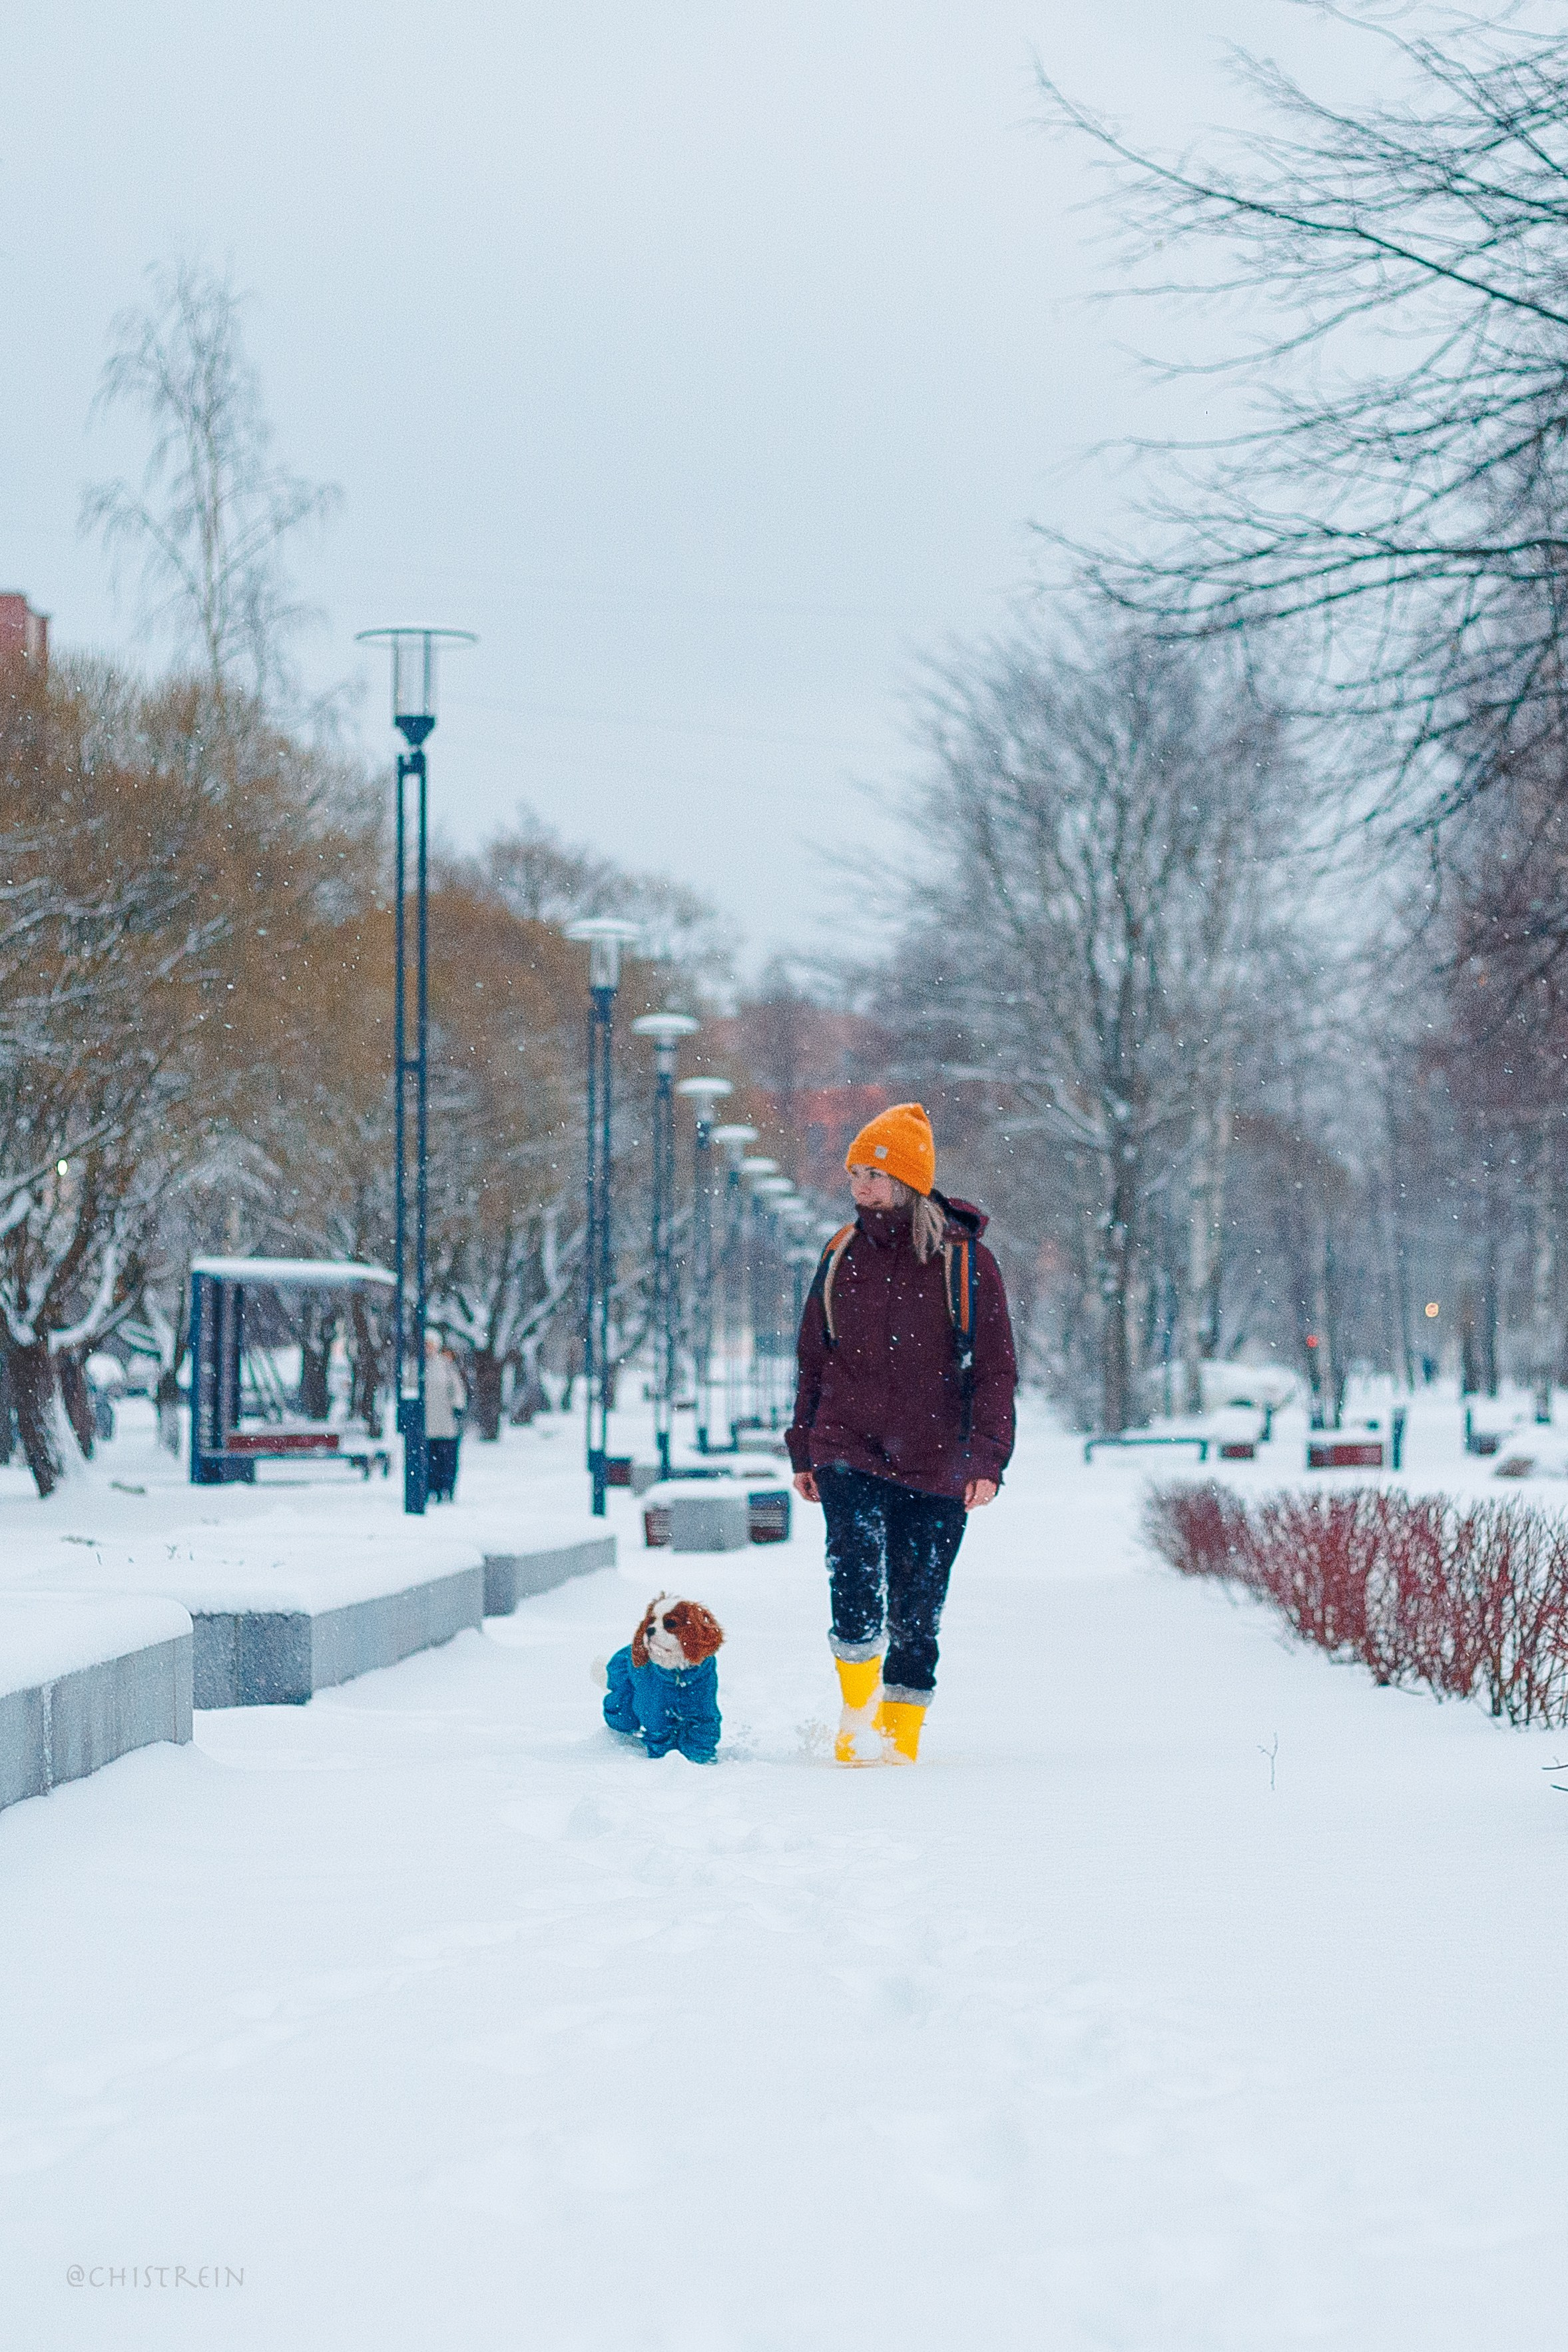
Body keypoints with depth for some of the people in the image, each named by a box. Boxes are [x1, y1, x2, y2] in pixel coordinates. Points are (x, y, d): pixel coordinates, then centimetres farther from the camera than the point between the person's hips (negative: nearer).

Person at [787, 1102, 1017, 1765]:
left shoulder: (965, 1262, -3)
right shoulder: (842, 1256, 7)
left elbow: (994, 1370, -1)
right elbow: (813, 1359, 15)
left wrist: (987, 1461, -10)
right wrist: (803, 1452, 13)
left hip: (934, 1467, -1)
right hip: (848, 1454, 1)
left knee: (915, 1616, 3)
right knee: (856, 1580, -17)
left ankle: (901, 1742, 15)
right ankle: (859, 1725, 0)